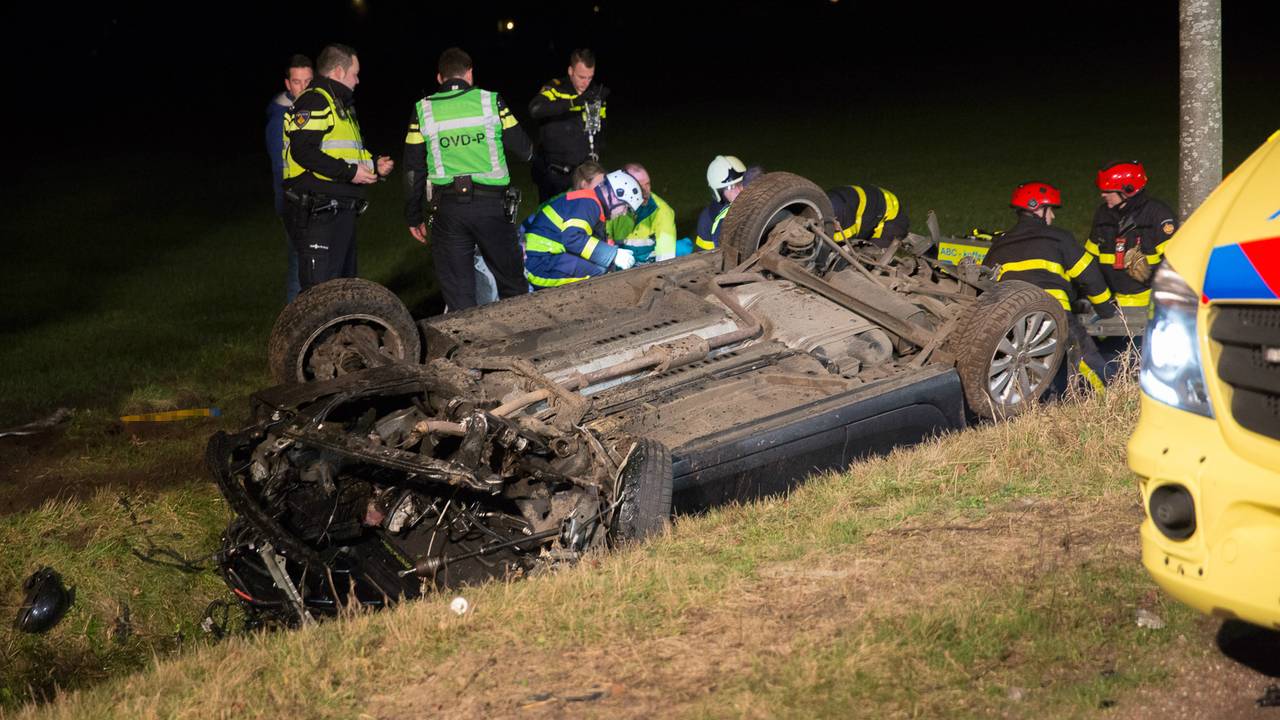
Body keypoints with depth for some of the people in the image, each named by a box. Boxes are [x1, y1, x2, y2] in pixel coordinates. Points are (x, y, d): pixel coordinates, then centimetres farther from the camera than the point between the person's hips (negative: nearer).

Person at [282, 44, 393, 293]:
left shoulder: (339, 104, 24)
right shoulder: (313, 101, -11)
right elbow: (303, 151, -22)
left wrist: (373, 165, 11)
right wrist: (350, 172, -20)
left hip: (341, 212, 11)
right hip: (317, 214, -11)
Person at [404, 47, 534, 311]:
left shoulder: (423, 111, 4)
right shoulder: (491, 102, 2)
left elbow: (413, 169, 5)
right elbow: (524, 151, 4)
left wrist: (414, 217, 13)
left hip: (447, 208, 1)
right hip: (492, 205, 0)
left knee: (458, 296, 5)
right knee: (513, 288, 13)